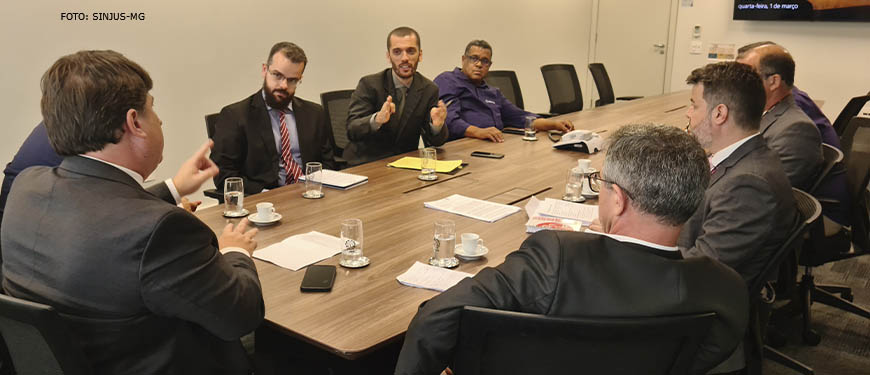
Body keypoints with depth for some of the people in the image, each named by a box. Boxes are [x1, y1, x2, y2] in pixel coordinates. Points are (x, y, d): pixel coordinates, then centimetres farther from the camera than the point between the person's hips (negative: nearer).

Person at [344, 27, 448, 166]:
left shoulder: (429, 90, 1)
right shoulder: (369, 84, -7)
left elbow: (433, 142, 1)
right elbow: (352, 131, -18)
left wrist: (437, 124, -22)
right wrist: (376, 119, -38)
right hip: (365, 164, -3)